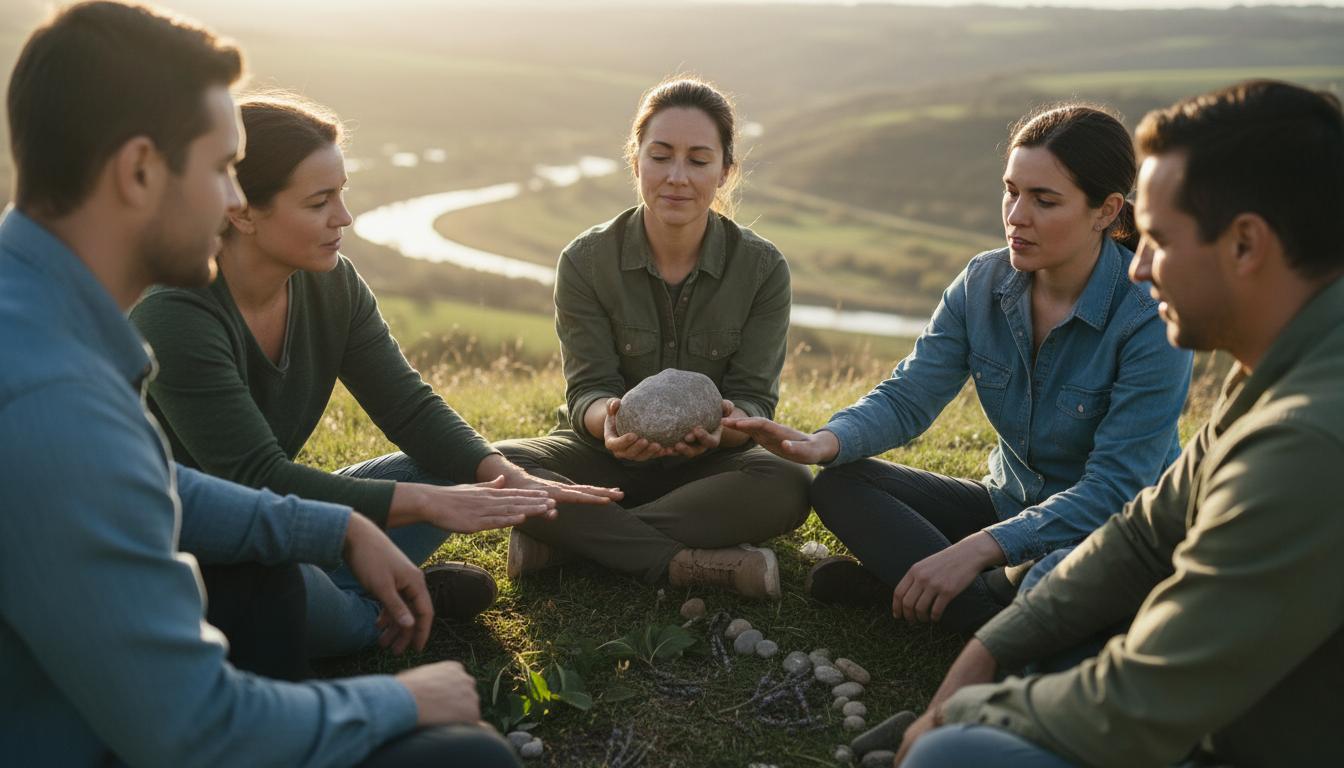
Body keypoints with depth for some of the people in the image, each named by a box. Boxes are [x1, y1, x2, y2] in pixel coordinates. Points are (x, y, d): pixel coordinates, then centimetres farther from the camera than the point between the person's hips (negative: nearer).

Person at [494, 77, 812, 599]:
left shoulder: (763, 268, -10)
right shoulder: (586, 261, -10)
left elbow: (754, 400, -12)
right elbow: (588, 388, -13)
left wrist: (724, 425, -39)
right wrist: (608, 420, -40)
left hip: (704, 464, 1)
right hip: (608, 456, 0)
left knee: (787, 486, -33)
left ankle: (564, 541, -28)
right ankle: (687, 563, -30)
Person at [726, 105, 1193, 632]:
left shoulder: (1153, 317, -21)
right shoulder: (982, 283, -5)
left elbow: (1114, 487, -25)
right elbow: (908, 396, -6)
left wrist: (977, 549, -35)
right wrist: (825, 442, -29)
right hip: (1009, 504, 6)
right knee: (840, 485, -10)